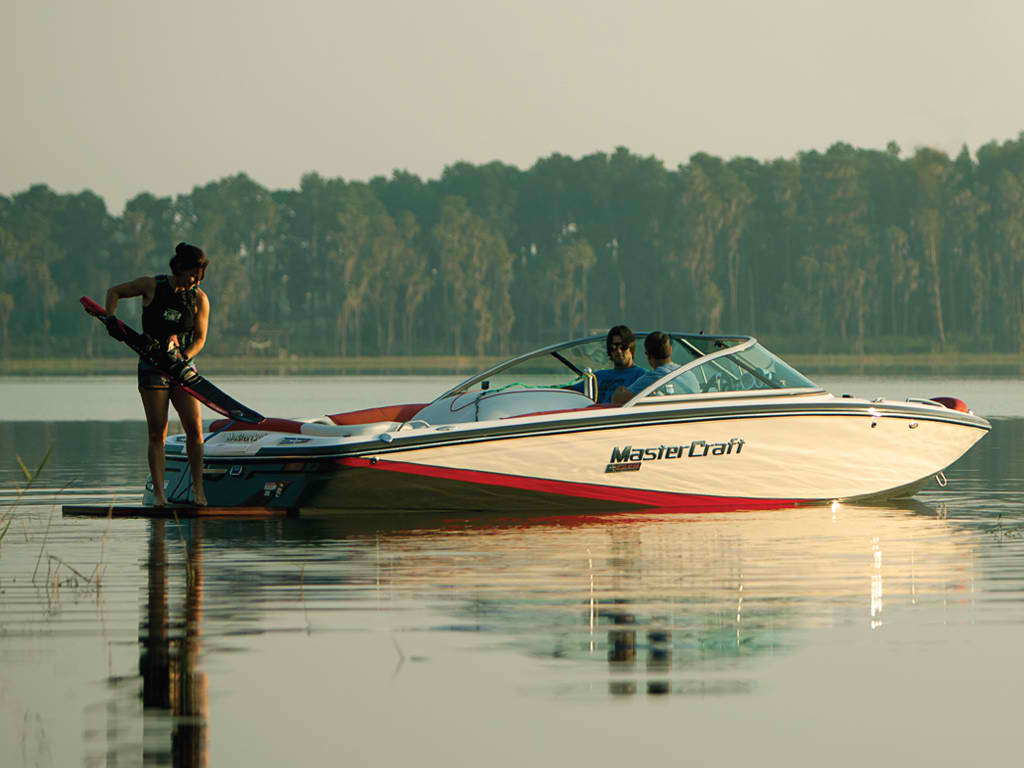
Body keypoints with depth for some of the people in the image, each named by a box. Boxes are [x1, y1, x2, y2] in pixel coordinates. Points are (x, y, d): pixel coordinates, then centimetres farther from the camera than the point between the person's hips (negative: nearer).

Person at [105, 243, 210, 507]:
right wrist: (110, 319, -8)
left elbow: (200, 338, 0)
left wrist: (185, 357, -19)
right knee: (157, 433, -5)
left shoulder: (199, 298, 1)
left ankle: (197, 485, 5)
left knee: (194, 427, -9)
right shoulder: (152, 286, -3)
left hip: (183, 366, 2)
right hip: (152, 365, -2)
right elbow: (114, 292, 9)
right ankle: (158, 492, -3)